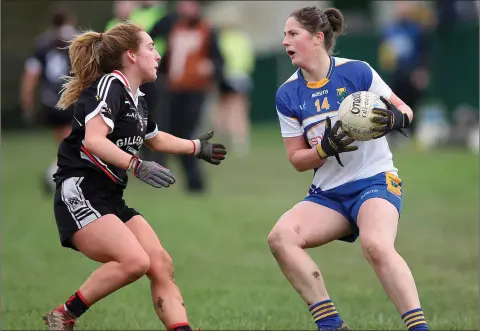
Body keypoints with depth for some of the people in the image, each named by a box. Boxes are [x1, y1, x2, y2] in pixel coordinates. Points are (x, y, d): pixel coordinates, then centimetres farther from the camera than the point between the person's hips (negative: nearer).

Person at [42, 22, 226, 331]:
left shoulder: (137, 99, 16)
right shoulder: (109, 85, -11)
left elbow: (154, 138, 38)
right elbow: (93, 141, -26)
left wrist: (197, 148, 46)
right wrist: (137, 166, -35)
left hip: (112, 200, 10)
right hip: (81, 195, -10)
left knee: (162, 265, -3)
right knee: (134, 261, -26)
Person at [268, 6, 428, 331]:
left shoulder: (356, 72, -8)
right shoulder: (287, 95, 2)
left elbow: (403, 109, 1)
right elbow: (297, 159, 5)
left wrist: (396, 118, -24)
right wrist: (325, 148, -17)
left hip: (375, 181, -5)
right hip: (327, 194, 5)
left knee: (376, 245, -34)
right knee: (281, 237, -20)